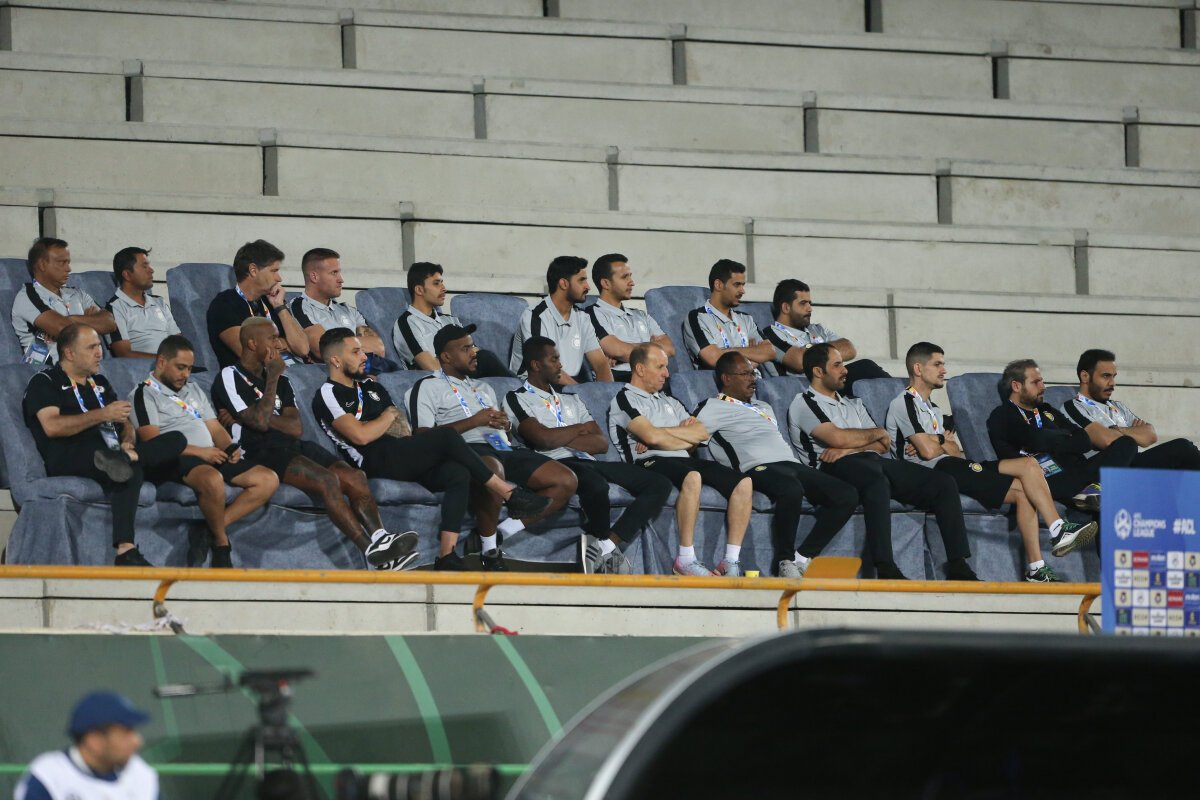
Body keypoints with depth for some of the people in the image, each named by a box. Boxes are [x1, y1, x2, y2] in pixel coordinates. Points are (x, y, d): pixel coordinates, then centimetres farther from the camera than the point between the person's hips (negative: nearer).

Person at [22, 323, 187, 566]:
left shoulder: (100, 383, 31)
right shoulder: (44, 382, 7)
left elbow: (125, 423, 25)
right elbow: (52, 427, -11)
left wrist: (128, 441, -2)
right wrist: (103, 414, -10)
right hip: (69, 459, -7)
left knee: (176, 440, -16)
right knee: (131, 471, -38)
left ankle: (126, 457, -39)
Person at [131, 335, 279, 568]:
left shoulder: (193, 391, 28)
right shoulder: (144, 394, 1)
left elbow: (215, 428, 25)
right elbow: (152, 440, -12)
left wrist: (230, 447, 0)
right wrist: (199, 452, -17)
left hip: (212, 457, 9)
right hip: (176, 461, -9)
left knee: (268, 480, -7)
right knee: (213, 479, -40)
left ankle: (213, 529, -16)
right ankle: (221, 543, -18)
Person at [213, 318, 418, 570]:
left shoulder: (279, 379, 24)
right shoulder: (230, 378, 3)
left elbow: (297, 428, 9)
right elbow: (260, 422, -12)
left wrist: (246, 417, -4)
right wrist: (272, 377, -2)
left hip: (293, 446, 7)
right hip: (261, 453, -7)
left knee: (354, 478, -17)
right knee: (327, 479, -29)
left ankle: (380, 540, -35)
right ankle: (372, 551, -35)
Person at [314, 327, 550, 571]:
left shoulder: (371, 387, 28)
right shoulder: (328, 395, 1)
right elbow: (360, 435, -13)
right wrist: (389, 416, 4)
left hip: (405, 459, 8)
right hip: (375, 462, -8)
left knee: (458, 473, -22)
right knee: (448, 436, -23)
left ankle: (447, 557, -34)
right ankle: (508, 493, -14)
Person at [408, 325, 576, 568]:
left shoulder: (484, 388, 34)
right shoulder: (428, 387, 11)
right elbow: (423, 435, -4)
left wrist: (504, 424, 6)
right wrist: (474, 421, -7)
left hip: (504, 448, 8)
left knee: (566, 481, -13)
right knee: (492, 469, -45)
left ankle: (502, 531, -19)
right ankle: (488, 546, -24)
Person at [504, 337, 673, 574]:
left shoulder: (571, 400, 31)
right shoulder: (517, 399, 11)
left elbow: (602, 443, 16)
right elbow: (543, 438, -8)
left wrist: (562, 439, -1)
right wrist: (580, 429, 10)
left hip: (589, 462, 7)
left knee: (659, 485, -11)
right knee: (595, 484, -41)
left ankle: (603, 546, -24)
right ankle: (608, 551, -17)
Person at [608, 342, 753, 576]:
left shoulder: (669, 402, 31)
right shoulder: (625, 399, 7)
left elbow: (702, 433, 15)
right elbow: (651, 435, -10)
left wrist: (664, 433, 0)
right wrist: (687, 439, 5)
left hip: (684, 460, 8)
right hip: (652, 463, -7)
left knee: (743, 482, -16)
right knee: (693, 477, -40)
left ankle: (732, 560, -20)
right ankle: (686, 561, -37)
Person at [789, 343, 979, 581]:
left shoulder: (854, 405, 33)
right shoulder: (804, 403, 10)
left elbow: (883, 445, 18)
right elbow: (837, 438, -7)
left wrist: (850, 448, -3)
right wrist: (877, 433, 9)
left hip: (875, 461, 7)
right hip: (838, 466, -7)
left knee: (944, 483, -11)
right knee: (877, 481, -42)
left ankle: (958, 567, -17)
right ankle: (886, 570, -50)